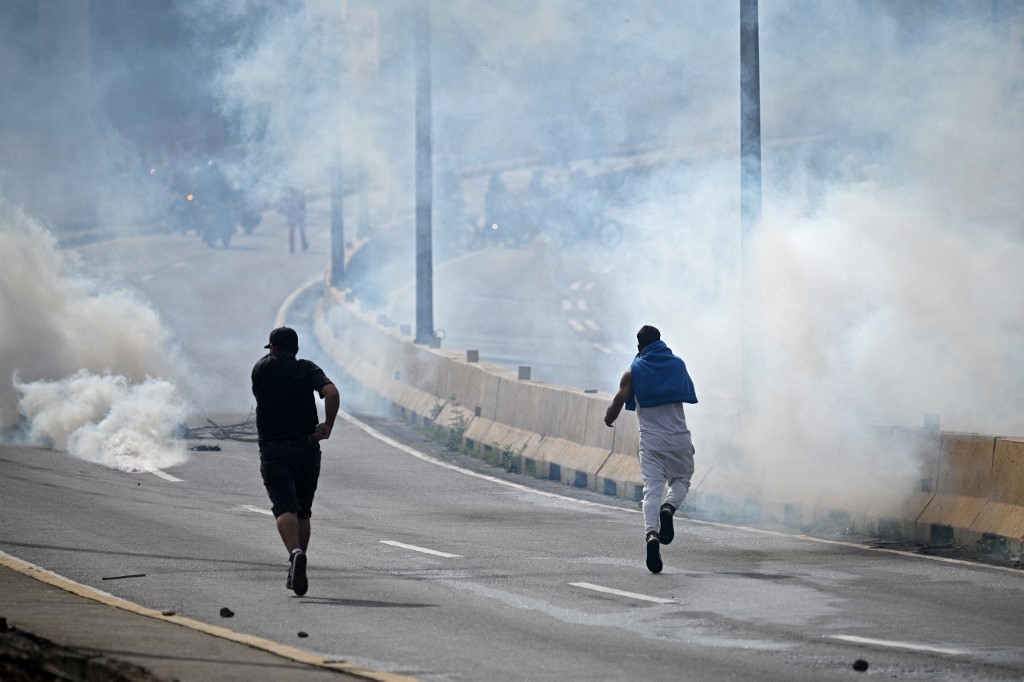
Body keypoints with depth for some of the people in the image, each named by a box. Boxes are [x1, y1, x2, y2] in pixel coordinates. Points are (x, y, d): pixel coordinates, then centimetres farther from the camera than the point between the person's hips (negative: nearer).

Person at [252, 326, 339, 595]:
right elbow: (332, 393, -14)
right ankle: (296, 573, 16)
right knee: (303, 511, 15)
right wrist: (327, 426, -7)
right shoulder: (307, 369, 3)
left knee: (285, 508, -12)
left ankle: (295, 552, -39)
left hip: (273, 451, -2)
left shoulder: (262, 369, 4)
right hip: (307, 449, 2)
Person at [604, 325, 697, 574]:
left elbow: (618, 403, -2)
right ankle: (669, 507, -13)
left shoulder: (633, 372, 1)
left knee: (652, 488, -5)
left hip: (651, 441, -1)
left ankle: (651, 533, -28)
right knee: (681, 480, 20)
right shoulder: (678, 364, 7)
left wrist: (609, 418, 20)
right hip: (679, 438, 1)